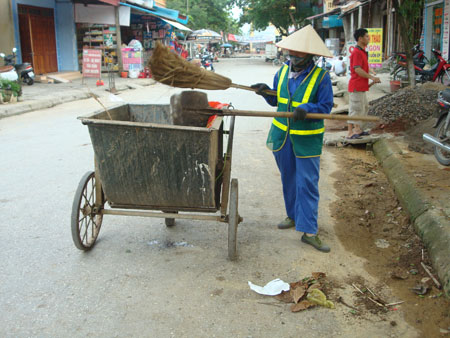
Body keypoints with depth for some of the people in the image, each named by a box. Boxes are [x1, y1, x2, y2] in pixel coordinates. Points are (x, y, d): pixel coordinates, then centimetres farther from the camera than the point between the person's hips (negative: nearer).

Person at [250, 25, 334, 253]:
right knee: (288, 180, 16)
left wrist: (306, 109, -28)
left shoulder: (321, 77, -10)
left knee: (307, 184, -5)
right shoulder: (283, 72, 5)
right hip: (281, 134, 5)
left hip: (307, 139, -5)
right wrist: (266, 92, -7)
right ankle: (294, 216, 34)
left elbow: (326, 106, -11)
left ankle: (309, 231, -2)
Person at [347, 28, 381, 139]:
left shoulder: (362, 52, 16)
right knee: (355, 109, -8)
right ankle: (350, 133, -3)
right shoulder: (357, 52, -16)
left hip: (362, 87, 11)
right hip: (356, 87, -11)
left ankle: (358, 130, 25)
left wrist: (370, 80, 17)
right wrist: (372, 77, -21)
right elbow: (357, 70, -24)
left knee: (364, 107, 17)